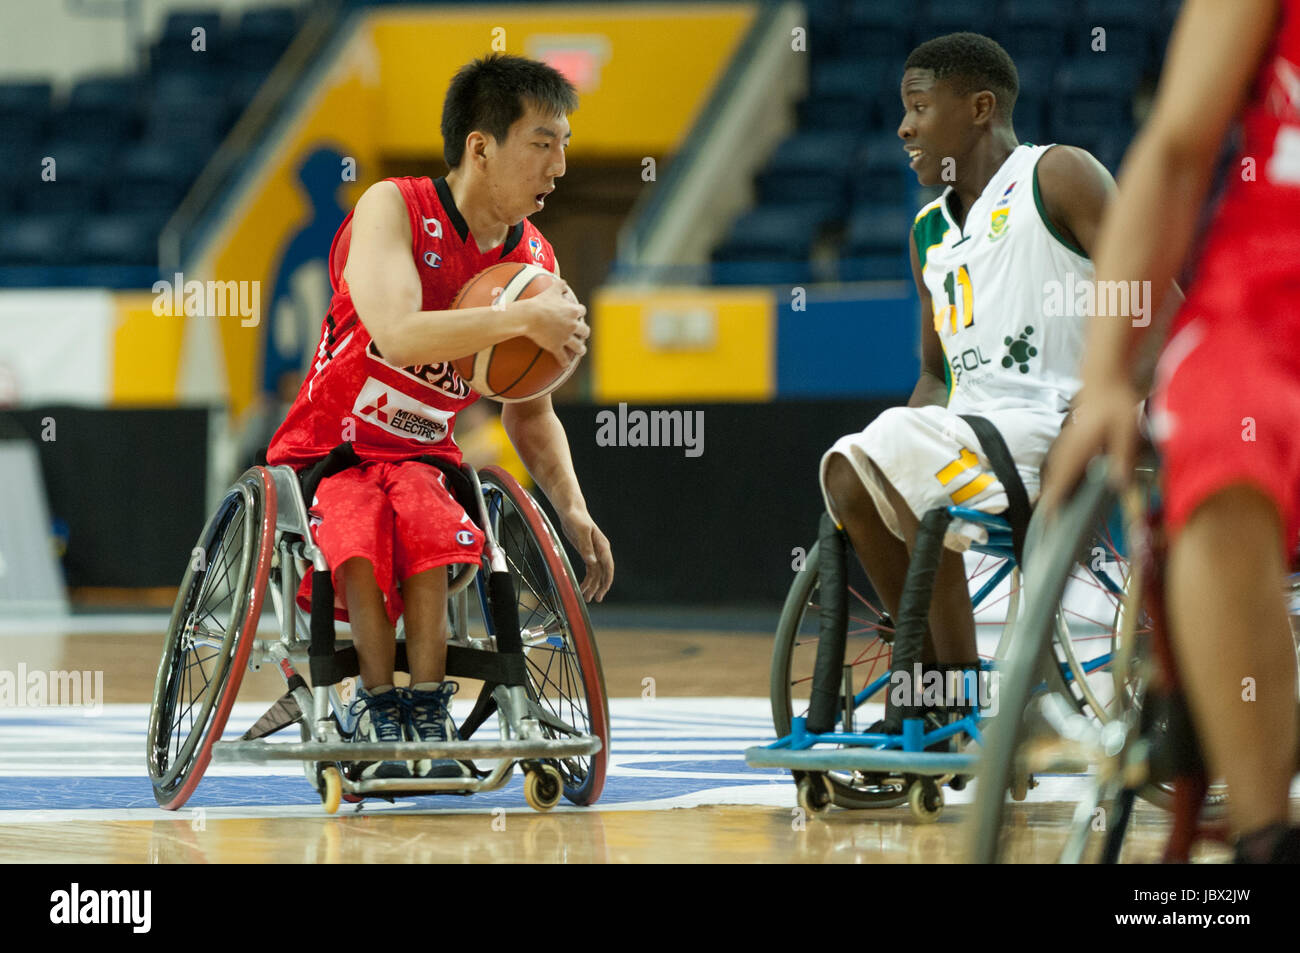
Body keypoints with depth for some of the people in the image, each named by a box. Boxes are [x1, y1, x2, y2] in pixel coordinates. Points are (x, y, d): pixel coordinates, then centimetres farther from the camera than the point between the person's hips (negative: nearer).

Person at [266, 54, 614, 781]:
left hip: (423, 458, 4)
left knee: (429, 527, -32)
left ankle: (427, 716, -28)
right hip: (326, 455, -4)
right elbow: (400, 335, -35)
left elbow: (531, 414, 13)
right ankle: (380, 709, -25)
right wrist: (525, 320, -34)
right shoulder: (394, 210, -16)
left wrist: (573, 510, -2)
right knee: (358, 533, -36)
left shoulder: (535, 260, 2)